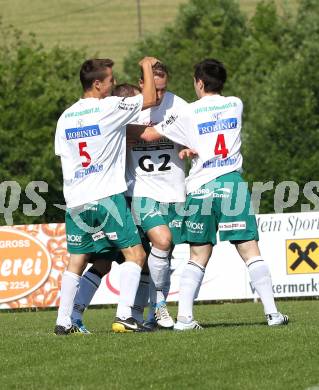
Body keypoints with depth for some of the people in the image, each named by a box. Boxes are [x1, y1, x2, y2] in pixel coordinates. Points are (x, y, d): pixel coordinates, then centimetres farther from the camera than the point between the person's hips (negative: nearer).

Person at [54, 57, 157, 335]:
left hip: (75, 200, 6)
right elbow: (150, 99, -1)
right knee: (135, 254, -1)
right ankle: (124, 315, -12)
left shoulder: (65, 118, 10)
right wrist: (147, 67, 13)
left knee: (77, 262, 13)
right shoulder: (109, 108, -8)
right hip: (107, 197, -6)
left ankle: (63, 322, 10)